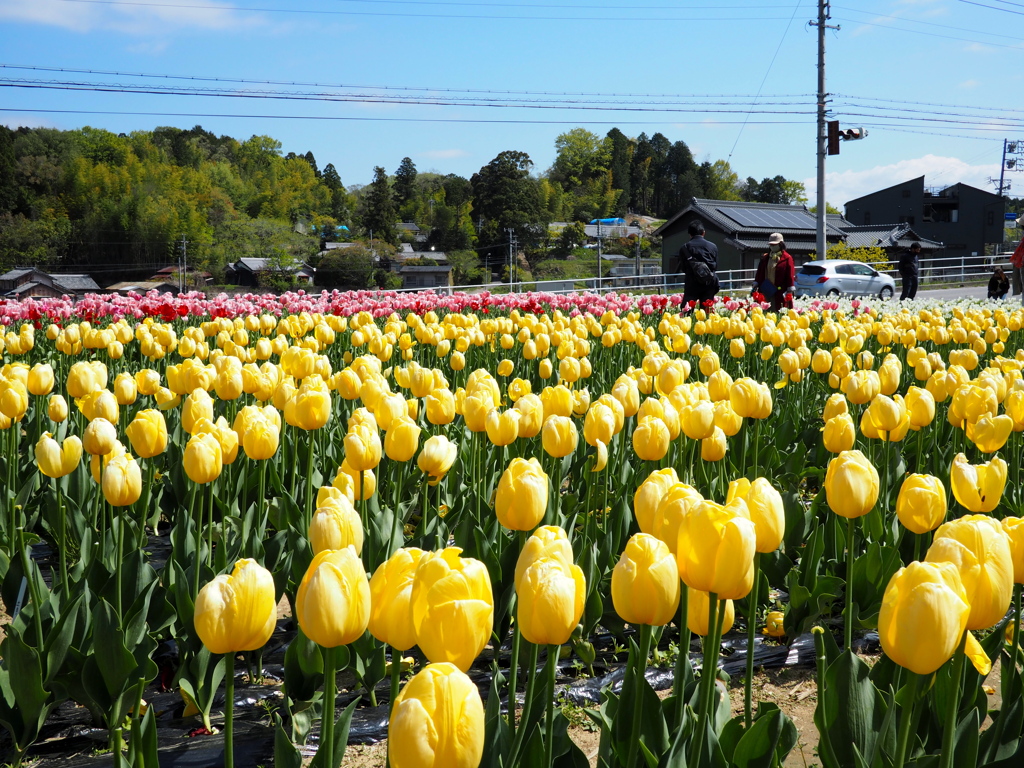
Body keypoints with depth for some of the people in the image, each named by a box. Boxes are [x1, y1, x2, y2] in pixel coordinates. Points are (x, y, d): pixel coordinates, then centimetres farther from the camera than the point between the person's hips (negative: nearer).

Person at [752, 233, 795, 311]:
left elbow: (790, 275, -4)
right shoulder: (765, 258, 15)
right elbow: (759, 273, 16)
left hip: (779, 292, -5)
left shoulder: (787, 258, -1)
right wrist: (756, 285, 7)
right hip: (765, 291, 5)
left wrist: (789, 292, -9)